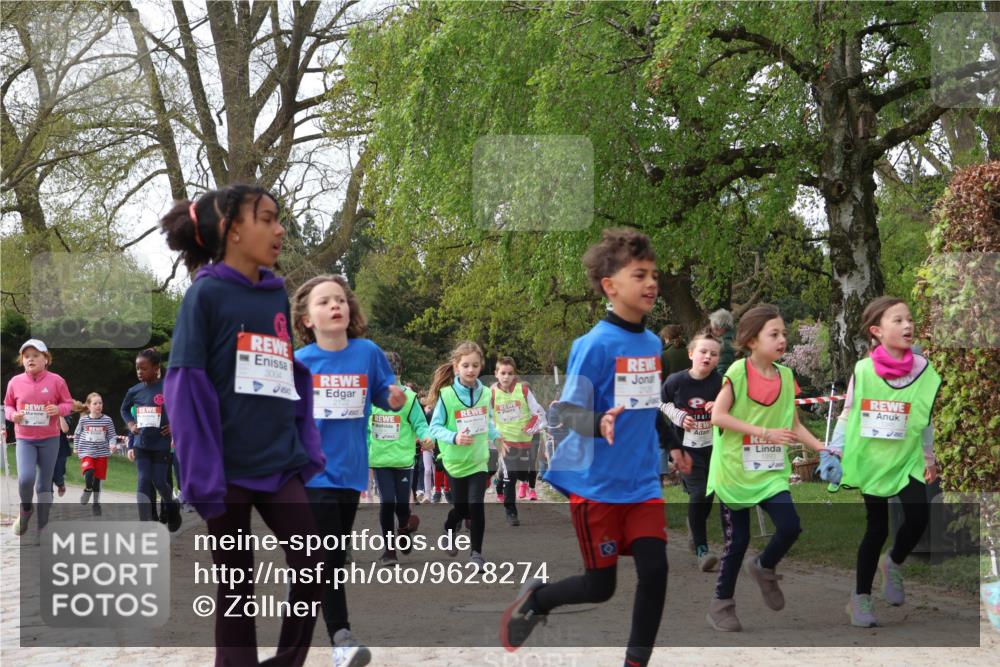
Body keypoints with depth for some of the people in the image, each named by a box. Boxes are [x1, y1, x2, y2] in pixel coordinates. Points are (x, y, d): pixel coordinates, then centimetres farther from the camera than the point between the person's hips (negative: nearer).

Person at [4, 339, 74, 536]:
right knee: (26, 478, -21)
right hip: (24, 439, 0)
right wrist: (12, 414, -10)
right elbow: (7, 405, 12)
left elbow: (68, 403, 4)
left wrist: (58, 409, -17)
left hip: (49, 439, 0)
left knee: (44, 484, 6)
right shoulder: (15, 382, -1)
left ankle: (42, 528, 16)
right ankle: (26, 509, 10)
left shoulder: (56, 381, -5)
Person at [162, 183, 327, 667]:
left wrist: (307, 450, 5)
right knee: (236, 585, 6)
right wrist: (202, 477, -17)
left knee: (311, 567, 0)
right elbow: (185, 388, -12)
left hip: (280, 463, 5)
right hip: (229, 466, -5)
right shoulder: (206, 292, -9)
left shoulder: (278, 293, 8)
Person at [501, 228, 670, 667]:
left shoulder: (653, 343, 5)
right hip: (596, 484, -5)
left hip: (642, 483, 6)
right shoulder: (595, 344, -17)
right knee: (600, 587, 4)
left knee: (655, 570, -6)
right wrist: (599, 424, -37)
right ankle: (535, 599, 34)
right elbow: (567, 414, -18)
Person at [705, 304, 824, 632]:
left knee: (790, 527, -11)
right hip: (735, 470, -4)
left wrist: (821, 447, -6)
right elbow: (717, 416, -19)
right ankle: (721, 604, 21)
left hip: (771, 471, 4)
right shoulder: (738, 372, -12)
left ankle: (764, 568, 20)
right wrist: (765, 432, -23)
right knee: (737, 540, 3)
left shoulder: (786, 376, 4)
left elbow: (794, 425, 10)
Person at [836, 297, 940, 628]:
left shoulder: (925, 371, -3)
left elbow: (926, 421, 8)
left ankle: (893, 564, 21)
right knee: (876, 529, 2)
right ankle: (861, 597, 20)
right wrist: (834, 451, -4)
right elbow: (847, 415, 0)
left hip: (908, 460, 2)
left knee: (918, 517, -13)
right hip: (871, 460, -2)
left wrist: (929, 457, 11)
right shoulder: (863, 370, -9)